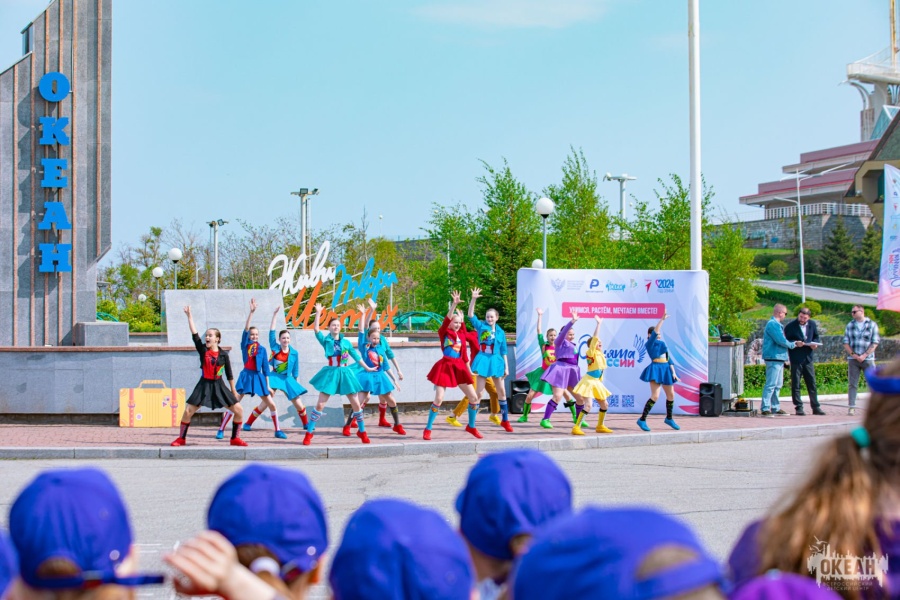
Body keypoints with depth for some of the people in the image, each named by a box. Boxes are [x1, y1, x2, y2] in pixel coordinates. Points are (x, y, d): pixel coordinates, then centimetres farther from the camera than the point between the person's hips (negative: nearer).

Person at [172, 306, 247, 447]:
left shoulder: (223, 354, -3)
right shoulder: (202, 350, -2)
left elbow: (229, 374, 4)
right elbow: (194, 334, -9)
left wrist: (234, 391, 7)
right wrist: (189, 315, -12)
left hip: (219, 386, 0)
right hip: (204, 385, 0)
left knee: (239, 410, -8)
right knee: (188, 411, -7)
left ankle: (235, 438, 8)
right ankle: (181, 438, 10)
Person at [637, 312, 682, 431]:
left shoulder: (663, 344, 19)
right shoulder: (650, 344, -3)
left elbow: (669, 359, 18)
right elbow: (655, 332, -19)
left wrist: (673, 372, 11)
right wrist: (662, 319, -25)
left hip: (666, 369, 8)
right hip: (655, 369, -8)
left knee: (671, 395, 13)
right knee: (655, 396, -17)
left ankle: (669, 418, 31)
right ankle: (642, 420, -12)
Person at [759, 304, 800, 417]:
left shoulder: (776, 324, 19)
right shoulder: (773, 324, -14)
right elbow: (781, 341, -19)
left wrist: (794, 343, 14)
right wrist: (794, 345, -3)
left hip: (779, 358, 11)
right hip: (774, 358, -11)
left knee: (777, 385, 14)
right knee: (771, 384, -12)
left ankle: (775, 408, 19)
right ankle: (765, 408, -13)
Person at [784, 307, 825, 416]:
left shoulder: (813, 324, 7)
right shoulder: (790, 326, -5)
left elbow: (816, 336, 19)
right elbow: (786, 341, -1)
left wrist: (814, 343, -3)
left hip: (808, 358, 3)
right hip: (796, 359, -3)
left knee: (812, 383, 6)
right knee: (796, 384, -1)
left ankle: (815, 407, 11)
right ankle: (799, 407, 4)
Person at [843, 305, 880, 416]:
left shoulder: (872, 325, 3)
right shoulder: (850, 325, 10)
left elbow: (875, 342, -1)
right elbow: (846, 342, 8)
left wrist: (865, 355, -11)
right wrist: (853, 354, -7)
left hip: (868, 358, -2)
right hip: (853, 359, 2)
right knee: (852, 384, -1)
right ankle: (852, 407, 0)